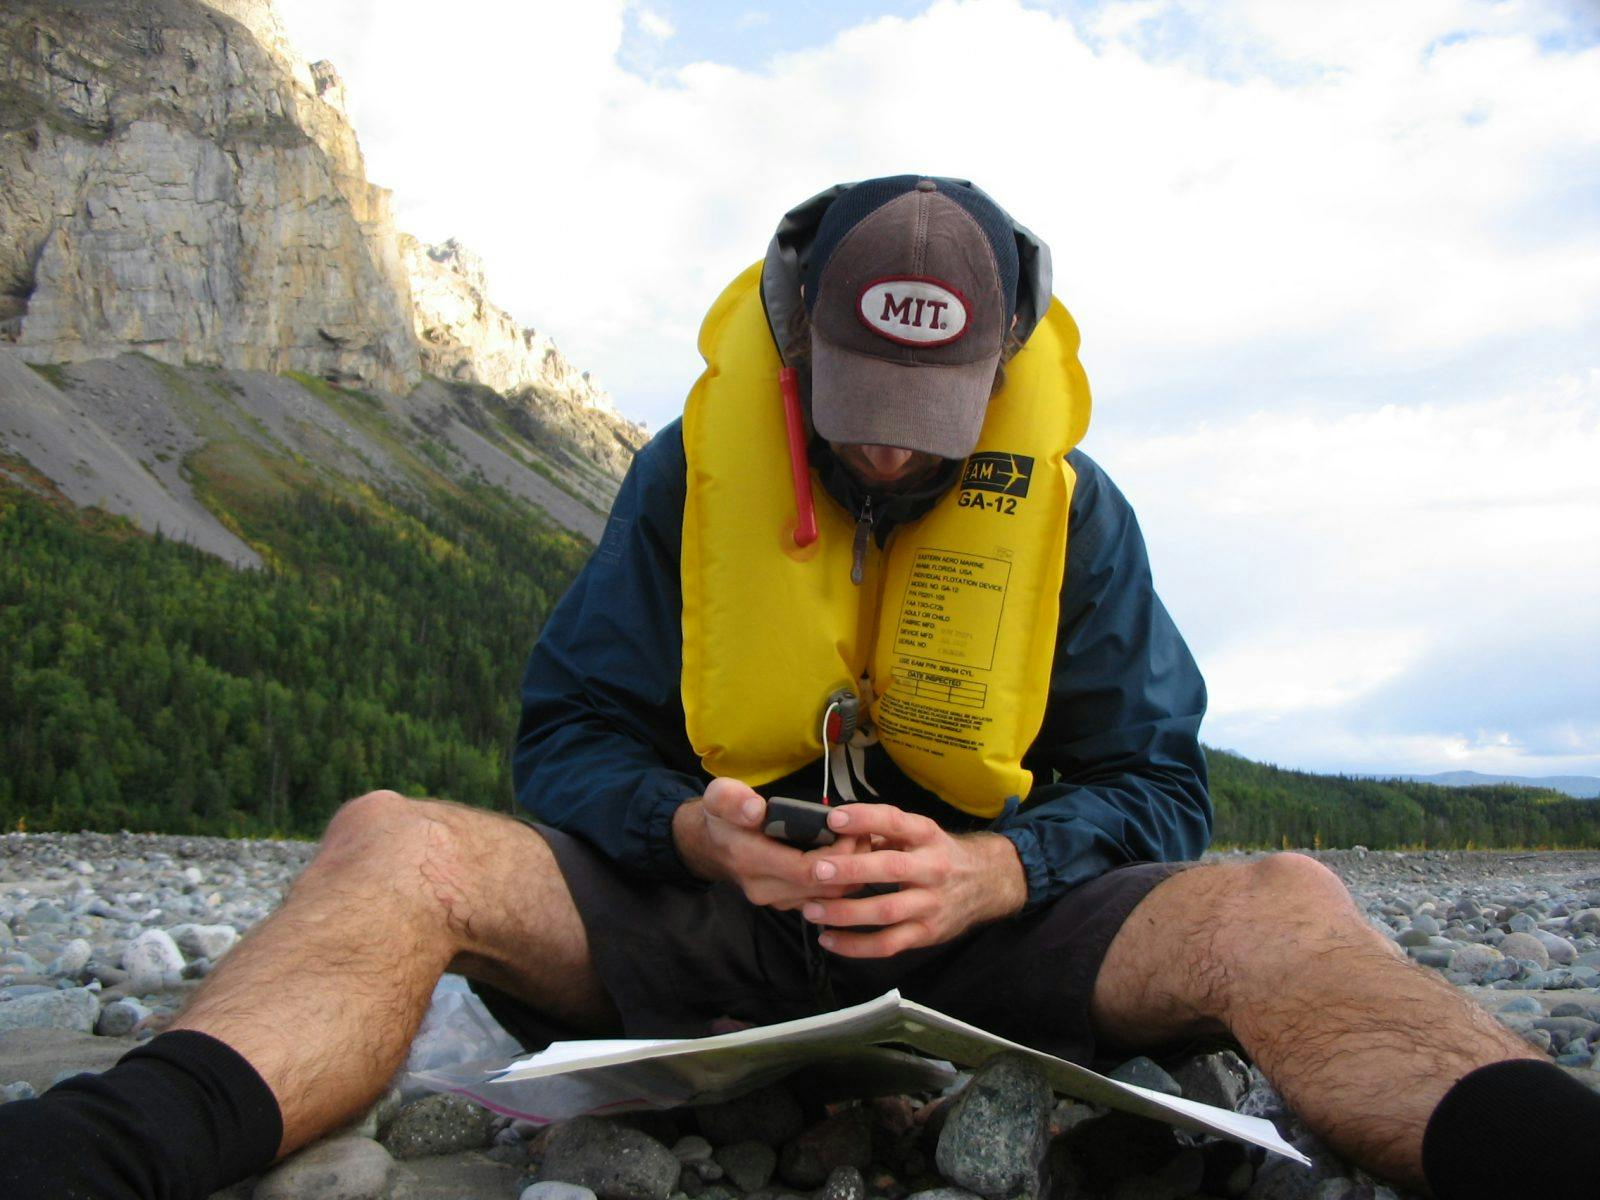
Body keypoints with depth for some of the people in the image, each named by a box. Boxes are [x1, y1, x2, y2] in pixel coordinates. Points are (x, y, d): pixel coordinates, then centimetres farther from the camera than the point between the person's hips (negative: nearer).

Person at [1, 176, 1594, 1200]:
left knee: (1280, 911, -29)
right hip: (710, 916, 0)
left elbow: (1158, 788, 1)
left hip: (984, 926, 1)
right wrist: (695, 827, -20)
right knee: (393, 845, -26)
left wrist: (988, 871, -21)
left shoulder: (1070, 506, 3)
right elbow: (566, 738, 4)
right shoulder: (690, 471, 3)